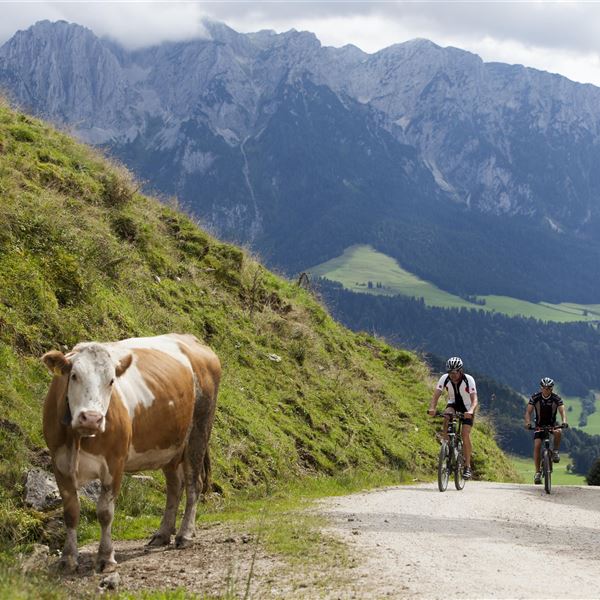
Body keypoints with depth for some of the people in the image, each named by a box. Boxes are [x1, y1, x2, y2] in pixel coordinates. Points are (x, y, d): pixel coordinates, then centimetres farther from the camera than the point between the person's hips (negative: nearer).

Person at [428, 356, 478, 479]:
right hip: (453, 404, 2)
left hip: (467, 407, -2)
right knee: (446, 417, -32)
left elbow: (474, 399, -32)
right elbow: (436, 395, -24)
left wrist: (471, 411, -53)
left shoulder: (468, 380, -26)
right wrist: (432, 408, -44)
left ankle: (467, 467, -9)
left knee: (465, 435, -17)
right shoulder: (444, 379, -20)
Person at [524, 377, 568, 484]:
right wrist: (528, 422, -41)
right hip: (539, 425, 0)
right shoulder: (535, 398, -14)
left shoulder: (556, 398, -14)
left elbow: (562, 411, -26)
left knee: (558, 432, -35)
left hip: (552, 424, 0)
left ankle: (556, 451, -10)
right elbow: (528, 412, -21)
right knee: (537, 445, -18)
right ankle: (538, 472, -10)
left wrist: (564, 421, -47)